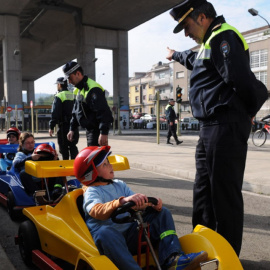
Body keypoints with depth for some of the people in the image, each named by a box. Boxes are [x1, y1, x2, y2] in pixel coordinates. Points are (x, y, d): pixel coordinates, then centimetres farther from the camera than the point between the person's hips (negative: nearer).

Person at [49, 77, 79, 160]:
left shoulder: (59, 97, -9)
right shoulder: (73, 95, 11)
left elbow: (55, 114, -14)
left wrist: (51, 127, -11)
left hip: (63, 126, -6)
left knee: (64, 147, 1)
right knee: (73, 146, 13)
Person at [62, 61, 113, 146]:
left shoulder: (93, 89, -19)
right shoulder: (79, 90, 15)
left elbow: (104, 113, -26)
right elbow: (75, 112, 24)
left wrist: (104, 133, -30)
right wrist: (72, 129, 21)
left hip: (97, 130, -10)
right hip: (90, 130, 10)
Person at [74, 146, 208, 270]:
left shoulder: (120, 185, 19)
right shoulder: (91, 192, -1)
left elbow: (138, 205, 11)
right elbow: (97, 211, -24)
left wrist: (153, 205, -12)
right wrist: (122, 201, -40)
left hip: (131, 235, 6)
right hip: (111, 239, -6)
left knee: (163, 213, -1)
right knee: (105, 232, -39)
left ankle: (172, 259, -21)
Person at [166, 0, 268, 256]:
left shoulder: (223, 37, -11)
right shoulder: (211, 42, 22)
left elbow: (243, 80, -22)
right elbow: (195, 59, 46)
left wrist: (248, 111, -7)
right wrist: (176, 55, 64)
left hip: (225, 128, -11)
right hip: (210, 128, 11)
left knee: (225, 194, -4)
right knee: (203, 190, 16)